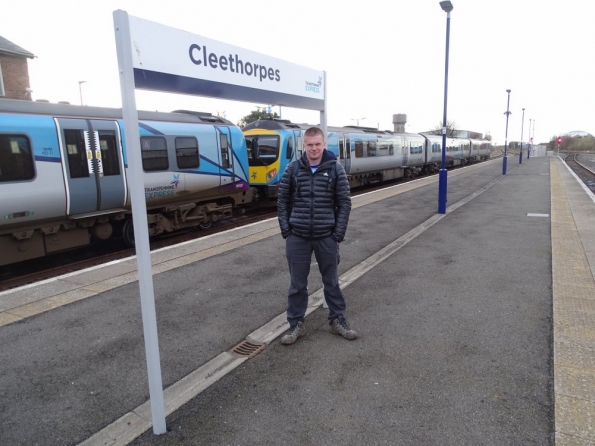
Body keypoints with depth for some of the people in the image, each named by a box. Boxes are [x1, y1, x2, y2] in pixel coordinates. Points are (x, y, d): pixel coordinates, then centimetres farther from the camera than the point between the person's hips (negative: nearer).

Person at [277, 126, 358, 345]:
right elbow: (282, 200, 4)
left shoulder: (336, 169, -3)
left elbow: (344, 203, -2)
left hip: (326, 237, 0)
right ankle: (296, 324, 26)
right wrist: (286, 231, -2)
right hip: (298, 237, 1)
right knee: (297, 283, 11)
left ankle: (337, 320, 32)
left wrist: (338, 235, -6)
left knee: (331, 281, 15)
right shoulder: (293, 169, 0)